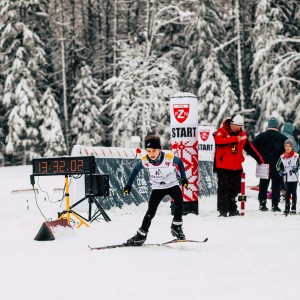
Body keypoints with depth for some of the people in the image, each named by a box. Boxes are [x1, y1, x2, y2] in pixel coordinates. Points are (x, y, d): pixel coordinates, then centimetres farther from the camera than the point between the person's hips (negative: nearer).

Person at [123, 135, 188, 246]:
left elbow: (179, 162, -5)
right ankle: (141, 234, 3)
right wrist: (128, 185, -1)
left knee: (179, 203, -23)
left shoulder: (169, 158, -28)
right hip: (157, 188, 1)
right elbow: (136, 169, -1)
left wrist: (183, 178, -3)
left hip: (172, 185, -1)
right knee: (151, 211, -7)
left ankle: (176, 227, -4)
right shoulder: (144, 161, -23)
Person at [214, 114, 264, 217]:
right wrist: (235, 139, -30)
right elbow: (218, 140, -28)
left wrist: (260, 160, 20)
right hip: (223, 167, -5)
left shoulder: (242, 134, 9)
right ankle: (223, 211, 0)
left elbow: (250, 148, 18)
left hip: (236, 167, 5)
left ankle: (232, 210, 20)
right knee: (224, 189, -3)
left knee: (235, 189, 9)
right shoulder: (222, 131, -7)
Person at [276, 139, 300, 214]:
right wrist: (280, 171, -3)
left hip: (294, 178, -2)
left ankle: (293, 208, 5)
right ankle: (287, 208, 11)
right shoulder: (282, 157, 3)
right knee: (287, 193, 6)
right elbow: (278, 165, 13)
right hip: (286, 178, 2)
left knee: (294, 193, 1)